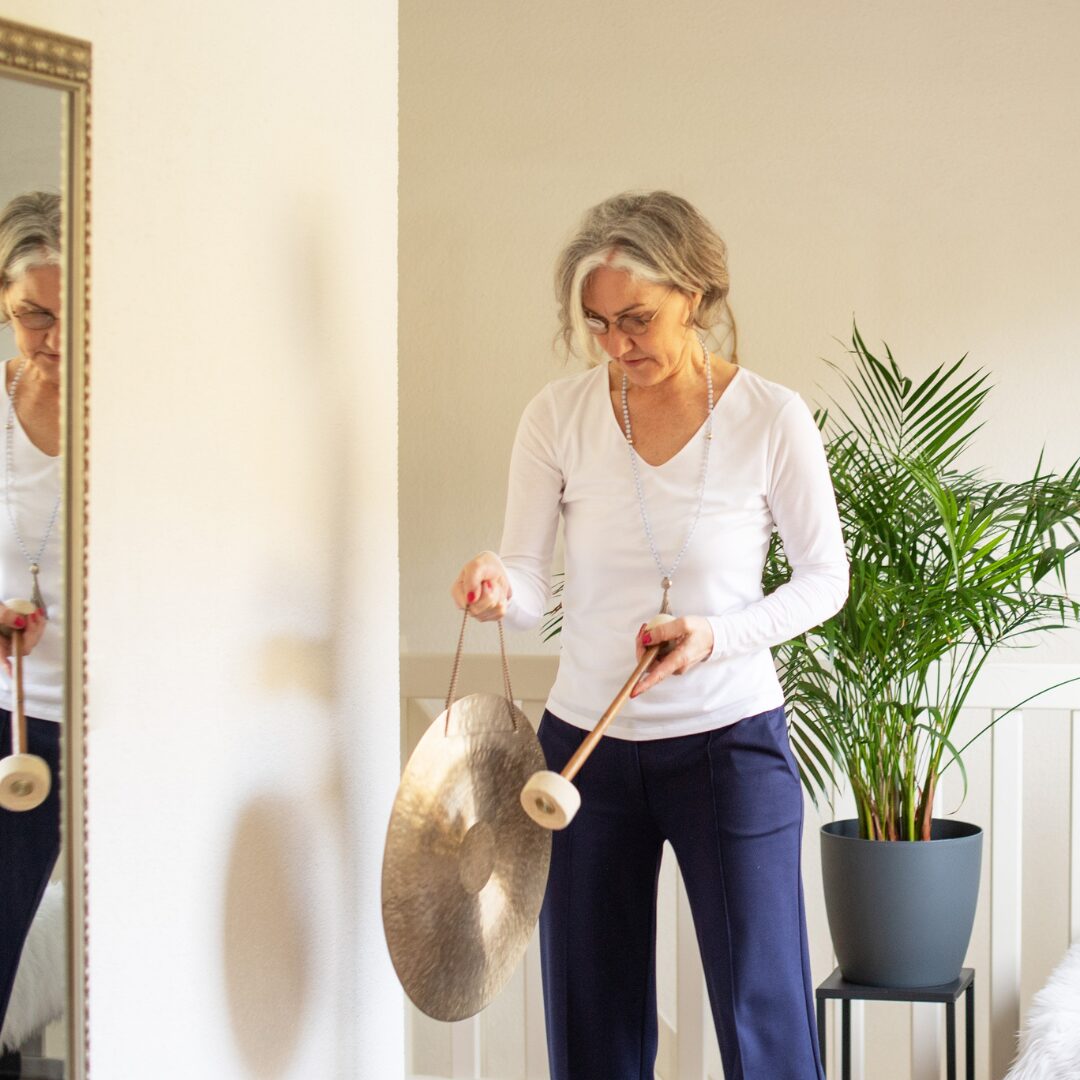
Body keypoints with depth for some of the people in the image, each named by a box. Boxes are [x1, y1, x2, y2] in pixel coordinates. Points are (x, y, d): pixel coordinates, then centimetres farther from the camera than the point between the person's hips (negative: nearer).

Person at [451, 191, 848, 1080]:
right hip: (586, 741, 2)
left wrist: (718, 636, -16)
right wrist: (499, 587, -28)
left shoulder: (771, 419, -8)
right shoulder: (559, 416, -3)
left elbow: (825, 577, 1)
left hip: (729, 741, -2)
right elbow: (530, 585, -4)